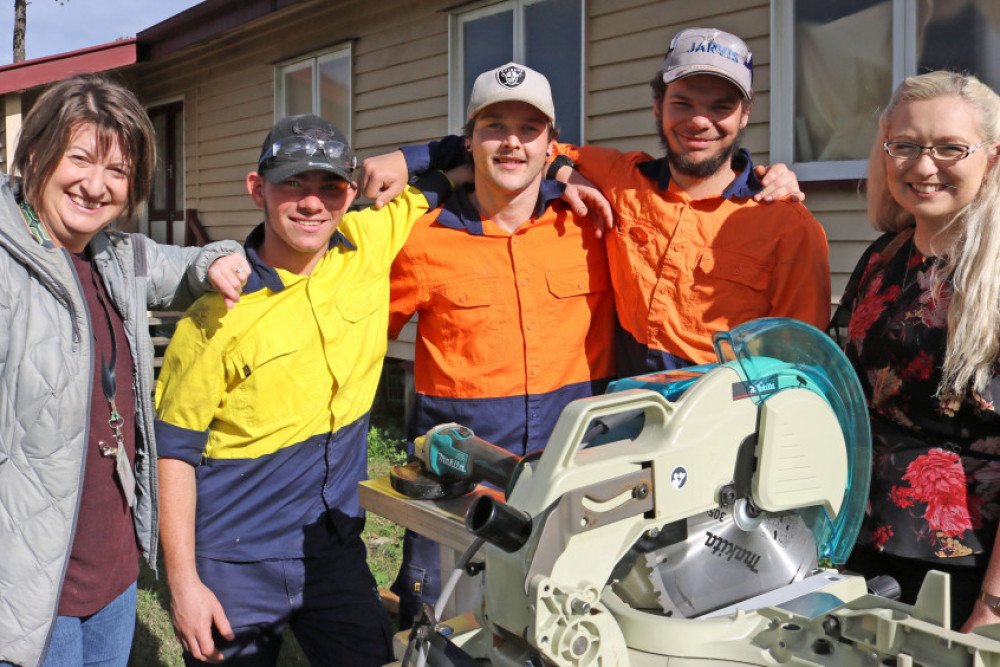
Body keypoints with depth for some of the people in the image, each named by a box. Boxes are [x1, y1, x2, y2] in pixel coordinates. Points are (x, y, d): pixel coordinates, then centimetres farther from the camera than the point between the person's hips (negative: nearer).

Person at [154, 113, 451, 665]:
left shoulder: (371, 244, -6)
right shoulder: (217, 313, -15)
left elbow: (448, 178, 9)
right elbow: (173, 450, -10)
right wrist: (182, 583, -11)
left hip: (335, 542, 3)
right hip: (237, 563, -3)